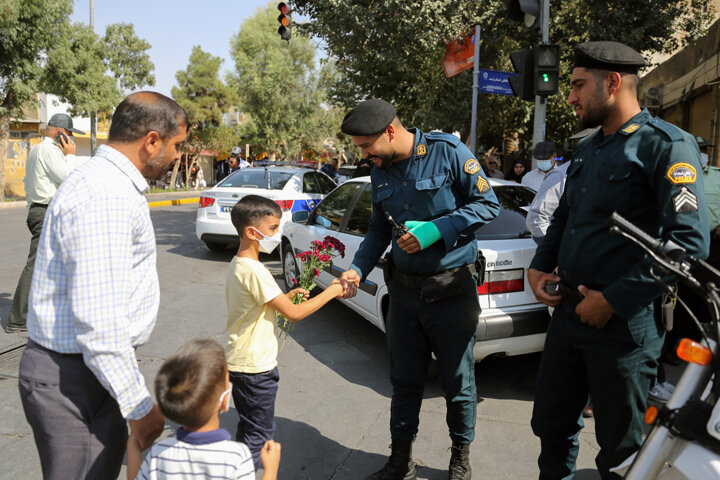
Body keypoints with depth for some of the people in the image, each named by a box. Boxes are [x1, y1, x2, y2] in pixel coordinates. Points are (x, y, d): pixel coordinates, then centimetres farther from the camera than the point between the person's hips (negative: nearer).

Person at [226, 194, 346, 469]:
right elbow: (294, 314, -22)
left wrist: (287, 296, 5)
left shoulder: (237, 264, 6)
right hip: (256, 366, -10)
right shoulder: (254, 270, -24)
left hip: (240, 362, 10)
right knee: (260, 435, 4)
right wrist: (331, 292, -13)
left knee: (247, 428, 22)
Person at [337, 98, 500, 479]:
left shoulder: (446, 151, -11)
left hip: (451, 288, -5)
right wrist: (358, 269, 1)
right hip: (404, 288, 5)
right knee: (404, 380, 14)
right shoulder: (380, 172, 6)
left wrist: (436, 230, -20)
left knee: (458, 383, 9)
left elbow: (487, 204, -9)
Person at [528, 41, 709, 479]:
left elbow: (689, 242, -19)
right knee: (552, 424, 19)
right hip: (568, 312, 7)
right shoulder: (587, 150, 14)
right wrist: (539, 267, 7)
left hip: (624, 325, -7)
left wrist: (613, 301, -19)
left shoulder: (666, 144, -11)